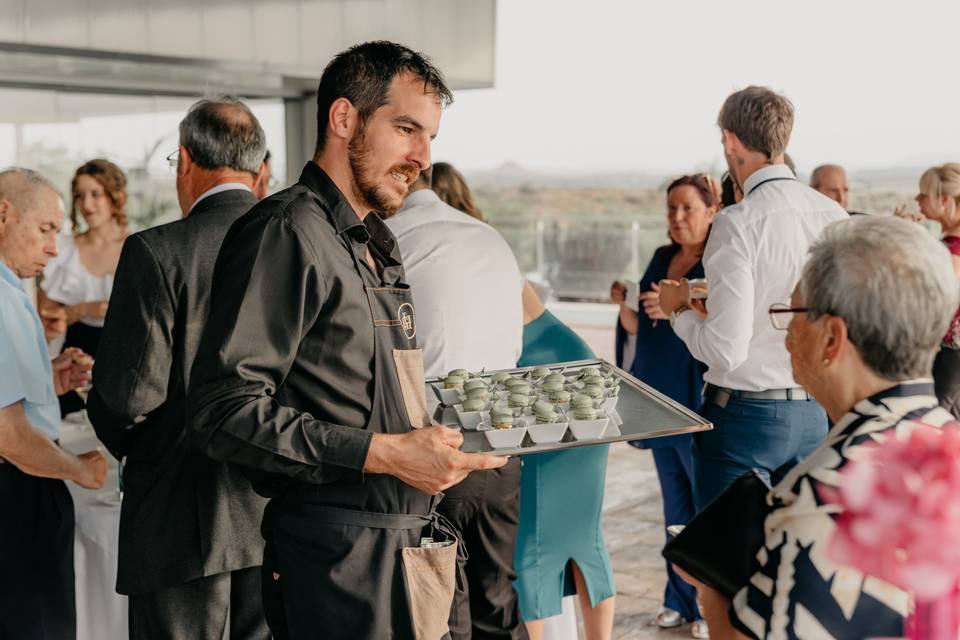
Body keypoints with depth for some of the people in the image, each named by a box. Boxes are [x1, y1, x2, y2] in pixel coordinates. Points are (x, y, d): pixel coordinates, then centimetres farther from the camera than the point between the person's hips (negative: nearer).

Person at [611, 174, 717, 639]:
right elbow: (642, 329, 16)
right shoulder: (661, 259, 12)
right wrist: (623, 304, -3)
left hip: (698, 404, -7)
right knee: (675, 509, 15)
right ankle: (680, 600, 26)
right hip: (660, 400, 7)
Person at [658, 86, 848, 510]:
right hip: (814, 413, 6)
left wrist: (679, 310, -2)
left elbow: (726, 349, -23)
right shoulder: (834, 216, -1)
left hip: (745, 415, -6)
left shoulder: (737, 224, -19)